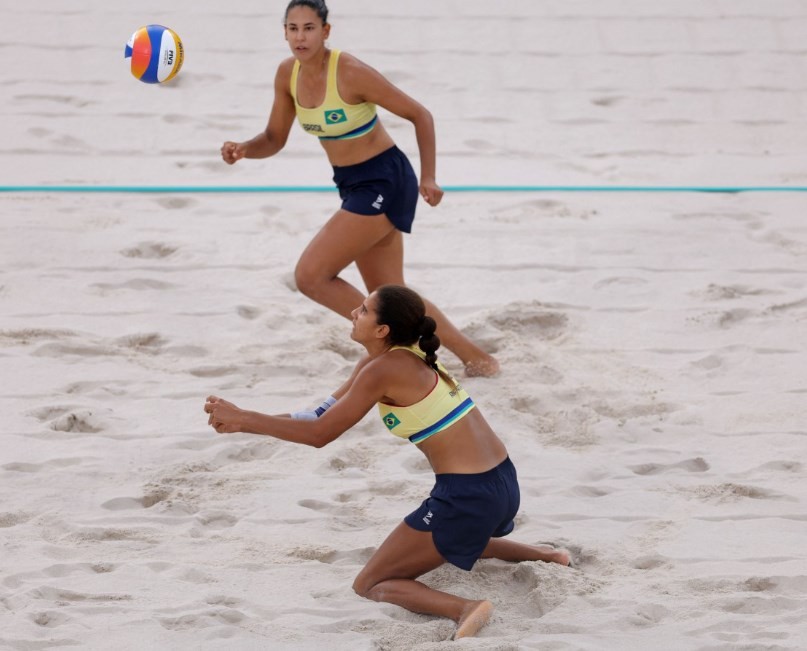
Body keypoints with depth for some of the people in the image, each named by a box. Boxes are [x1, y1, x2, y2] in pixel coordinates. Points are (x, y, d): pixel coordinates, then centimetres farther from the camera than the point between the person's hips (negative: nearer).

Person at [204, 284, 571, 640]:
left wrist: (242, 419, -8)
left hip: (467, 497, -9)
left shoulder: (383, 370, -15)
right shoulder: (402, 356, 11)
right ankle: (540, 555, 26)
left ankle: (464, 609, -22)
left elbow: (319, 434, -12)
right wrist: (245, 421, 8)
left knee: (369, 586, 1)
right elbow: (325, 414, 15)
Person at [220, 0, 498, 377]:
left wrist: (427, 177, -15)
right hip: (353, 186, 8)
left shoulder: (350, 73, -22)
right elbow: (274, 139, 8)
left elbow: (419, 115, -14)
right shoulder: (288, 74, -1)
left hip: (384, 182, -8)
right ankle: (477, 360, 24)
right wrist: (242, 150, -13)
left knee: (310, 276, -15)